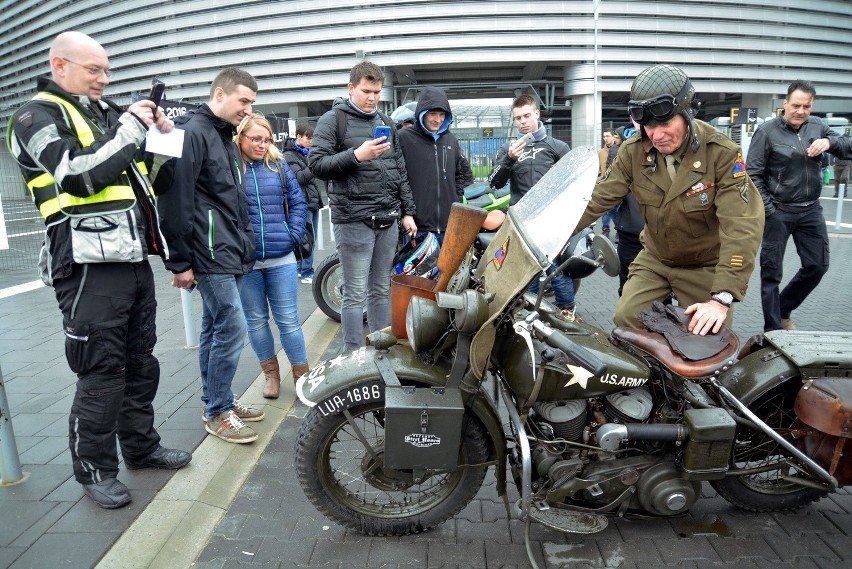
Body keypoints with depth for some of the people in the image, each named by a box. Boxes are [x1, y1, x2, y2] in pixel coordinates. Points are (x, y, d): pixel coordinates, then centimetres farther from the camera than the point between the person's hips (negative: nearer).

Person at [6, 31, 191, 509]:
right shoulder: (37, 117, -3)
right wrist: (130, 128, -13)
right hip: (90, 266, -7)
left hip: (134, 258, 8)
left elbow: (141, 171, 28)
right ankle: (95, 469, 14)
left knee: (141, 362, 15)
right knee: (102, 372, -2)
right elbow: (81, 175, -20)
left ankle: (142, 445, 30)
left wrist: (161, 134, 9)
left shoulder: (108, 111, 18)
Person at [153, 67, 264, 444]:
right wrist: (179, 262, -16)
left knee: (215, 329, 15)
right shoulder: (193, 133, -11)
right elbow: (175, 201, -17)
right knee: (232, 330, -8)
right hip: (211, 256, -9)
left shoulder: (226, 137, 19)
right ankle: (217, 413, 6)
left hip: (232, 256, 9)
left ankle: (215, 401, 25)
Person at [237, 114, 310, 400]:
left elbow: (298, 202, 9)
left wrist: (294, 234, -1)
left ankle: (302, 375, 19)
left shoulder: (279, 166, 6)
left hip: (281, 258, 1)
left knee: (288, 319, 6)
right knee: (256, 320, 12)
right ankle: (270, 373, 29)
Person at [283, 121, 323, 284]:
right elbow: (298, 178, -16)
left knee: (310, 239, 11)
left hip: (314, 201, 8)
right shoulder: (289, 155, -5)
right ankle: (307, 273, -3)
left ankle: (301, 268, 22)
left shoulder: (308, 153, 17)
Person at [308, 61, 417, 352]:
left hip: (388, 219, 6)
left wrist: (408, 212, 14)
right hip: (354, 220, -6)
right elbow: (316, 164, -9)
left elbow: (400, 171, 19)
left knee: (381, 290, 13)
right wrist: (357, 155, -20)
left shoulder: (385, 123, 18)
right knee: (356, 294, -2)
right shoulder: (333, 120, 0)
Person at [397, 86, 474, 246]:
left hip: (450, 225, 5)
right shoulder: (403, 138, -3)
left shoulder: (451, 140, 14)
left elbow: (465, 173, 25)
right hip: (418, 228, -5)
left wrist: (458, 197, 10)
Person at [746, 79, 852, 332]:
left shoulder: (817, 127, 7)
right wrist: (768, 211, -14)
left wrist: (830, 142, -12)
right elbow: (753, 175, -10)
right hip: (778, 212, -5)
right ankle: (772, 331, 12)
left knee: (818, 265, 10)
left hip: (811, 210, 5)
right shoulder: (767, 131, -8)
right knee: (772, 272, 2)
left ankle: (783, 311, 30)